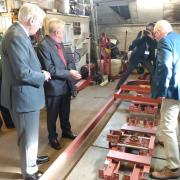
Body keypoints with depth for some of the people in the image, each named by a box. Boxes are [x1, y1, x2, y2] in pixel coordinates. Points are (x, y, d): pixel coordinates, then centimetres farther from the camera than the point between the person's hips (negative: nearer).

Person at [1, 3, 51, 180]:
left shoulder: (19, 33, 9)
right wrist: (43, 76, -12)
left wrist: (39, 72, 5)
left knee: (30, 134, 26)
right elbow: (23, 73, -28)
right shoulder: (16, 37, -24)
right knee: (28, 136, 8)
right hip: (24, 96, -10)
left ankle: (30, 158, 48)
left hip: (27, 94, 10)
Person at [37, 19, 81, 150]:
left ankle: (66, 131, 44)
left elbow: (67, 60, 13)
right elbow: (50, 69, -24)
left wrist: (71, 69, -9)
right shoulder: (44, 45, -19)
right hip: (54, 87, -8)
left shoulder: (60, 43, 9)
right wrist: (69, 73, -22)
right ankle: (52, 138, 30)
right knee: (53, 115, 11)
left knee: (65, 112, 23)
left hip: (65, 85, 8)